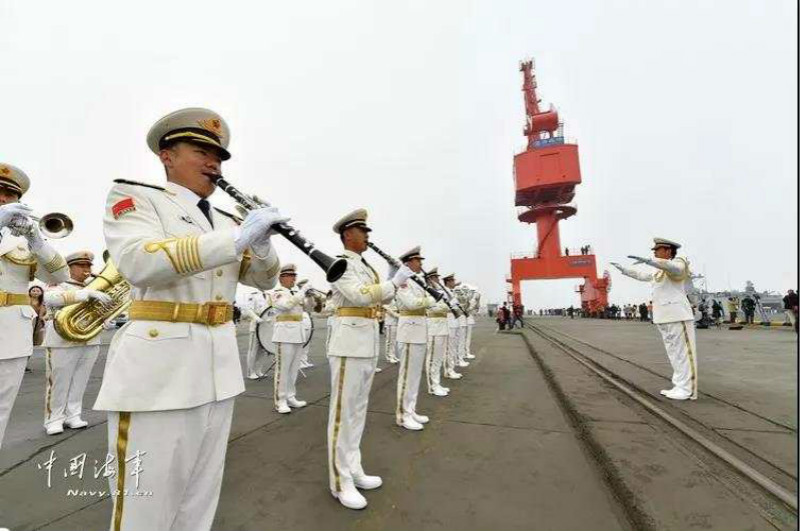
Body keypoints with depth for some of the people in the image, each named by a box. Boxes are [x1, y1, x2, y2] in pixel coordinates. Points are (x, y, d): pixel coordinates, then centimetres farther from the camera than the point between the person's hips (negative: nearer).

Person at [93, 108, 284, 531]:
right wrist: (237, 240, -28)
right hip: (157, 368, -5)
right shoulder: (134, 196, -1)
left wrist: (261, 244, -10)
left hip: (219, 369, 6)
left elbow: (265, 279, 11)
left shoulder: (227, 220, 14)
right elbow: (140, 263, -21)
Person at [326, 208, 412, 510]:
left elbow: (377, 300, 19)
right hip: (349, 343, -9)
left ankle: (353, 470, 31)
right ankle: (340, 482, 16)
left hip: (369, 343, 9)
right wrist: (394, 281, -17)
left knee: (358, 410, 16)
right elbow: (361, 295, -24)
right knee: (343, 412, 2)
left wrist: (395, 285, 5)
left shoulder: (366, 266, 16)